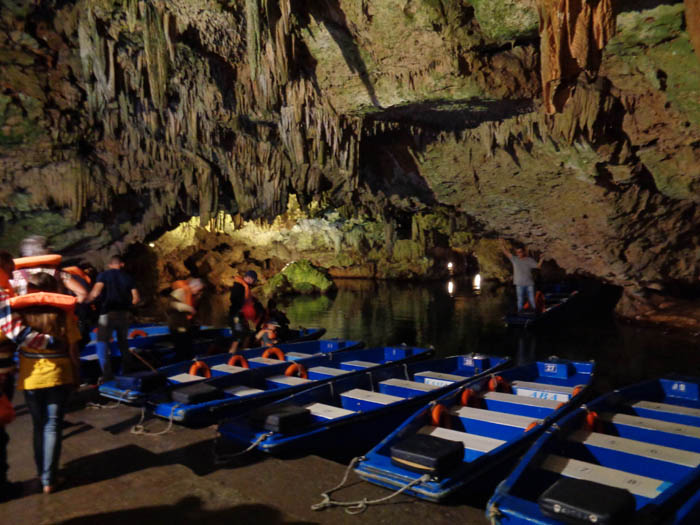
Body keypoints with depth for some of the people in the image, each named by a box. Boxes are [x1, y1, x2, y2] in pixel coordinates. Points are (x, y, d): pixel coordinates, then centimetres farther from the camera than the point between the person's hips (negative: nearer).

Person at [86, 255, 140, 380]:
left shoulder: (104, 275, 0)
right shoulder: (128, 277, 9)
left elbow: (95, 292, -17)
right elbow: (136, 299, 3)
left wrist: (86, 300, 0)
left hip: (108, 312, -4)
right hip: (125, 313, 4)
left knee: (102, 342, -1)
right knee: (123, 341, 21)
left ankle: (107, 373, -12)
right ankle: (128, 367, 24)